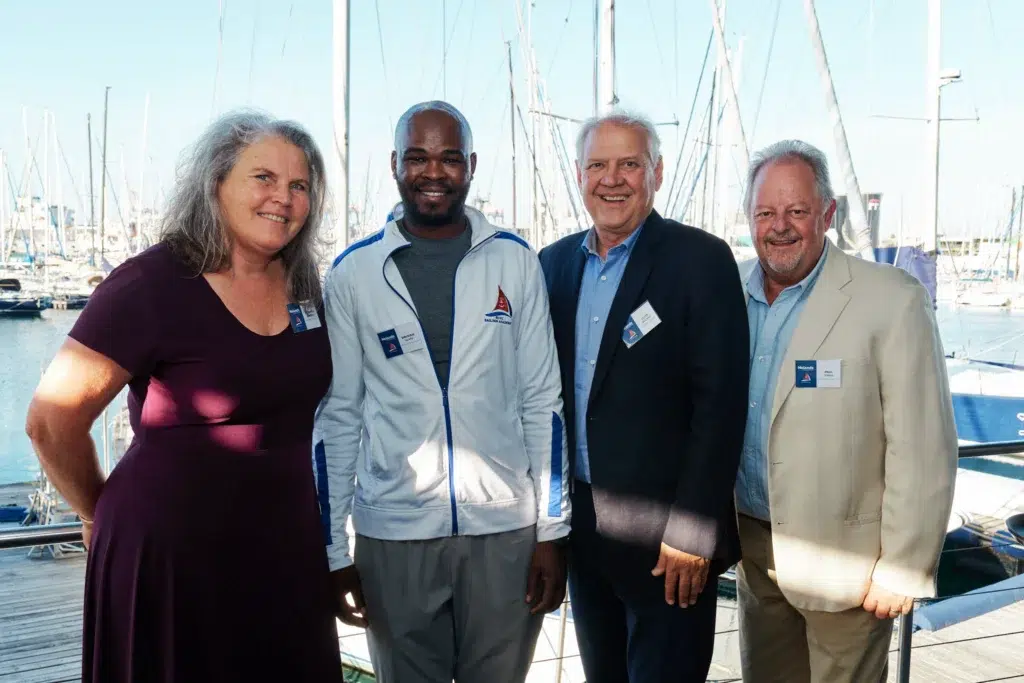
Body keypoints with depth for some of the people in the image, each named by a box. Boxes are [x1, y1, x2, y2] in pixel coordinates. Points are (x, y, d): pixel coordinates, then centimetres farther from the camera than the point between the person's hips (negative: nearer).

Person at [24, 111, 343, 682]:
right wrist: (102, 514, 1)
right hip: (173, 557, -6)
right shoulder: (151, 286, -14)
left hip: (287, 547, 6)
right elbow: (53, 421, -11)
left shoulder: (303, 286, 4)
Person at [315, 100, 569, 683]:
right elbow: (338, 415, 3)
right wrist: (334, 551, 2)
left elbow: (542, 401, 4)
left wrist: (553, 530, 1)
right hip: (392, 535, 0)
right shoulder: (353, 273, 0)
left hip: (505, 531, 1)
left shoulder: (515, 261, 1)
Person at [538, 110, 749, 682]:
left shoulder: (701, 259, -10)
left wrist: (692, 533, -17)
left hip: (665, 533, -5)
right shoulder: (555, 262, 7)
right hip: (579, 525, 5)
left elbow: (721, 404, -14)